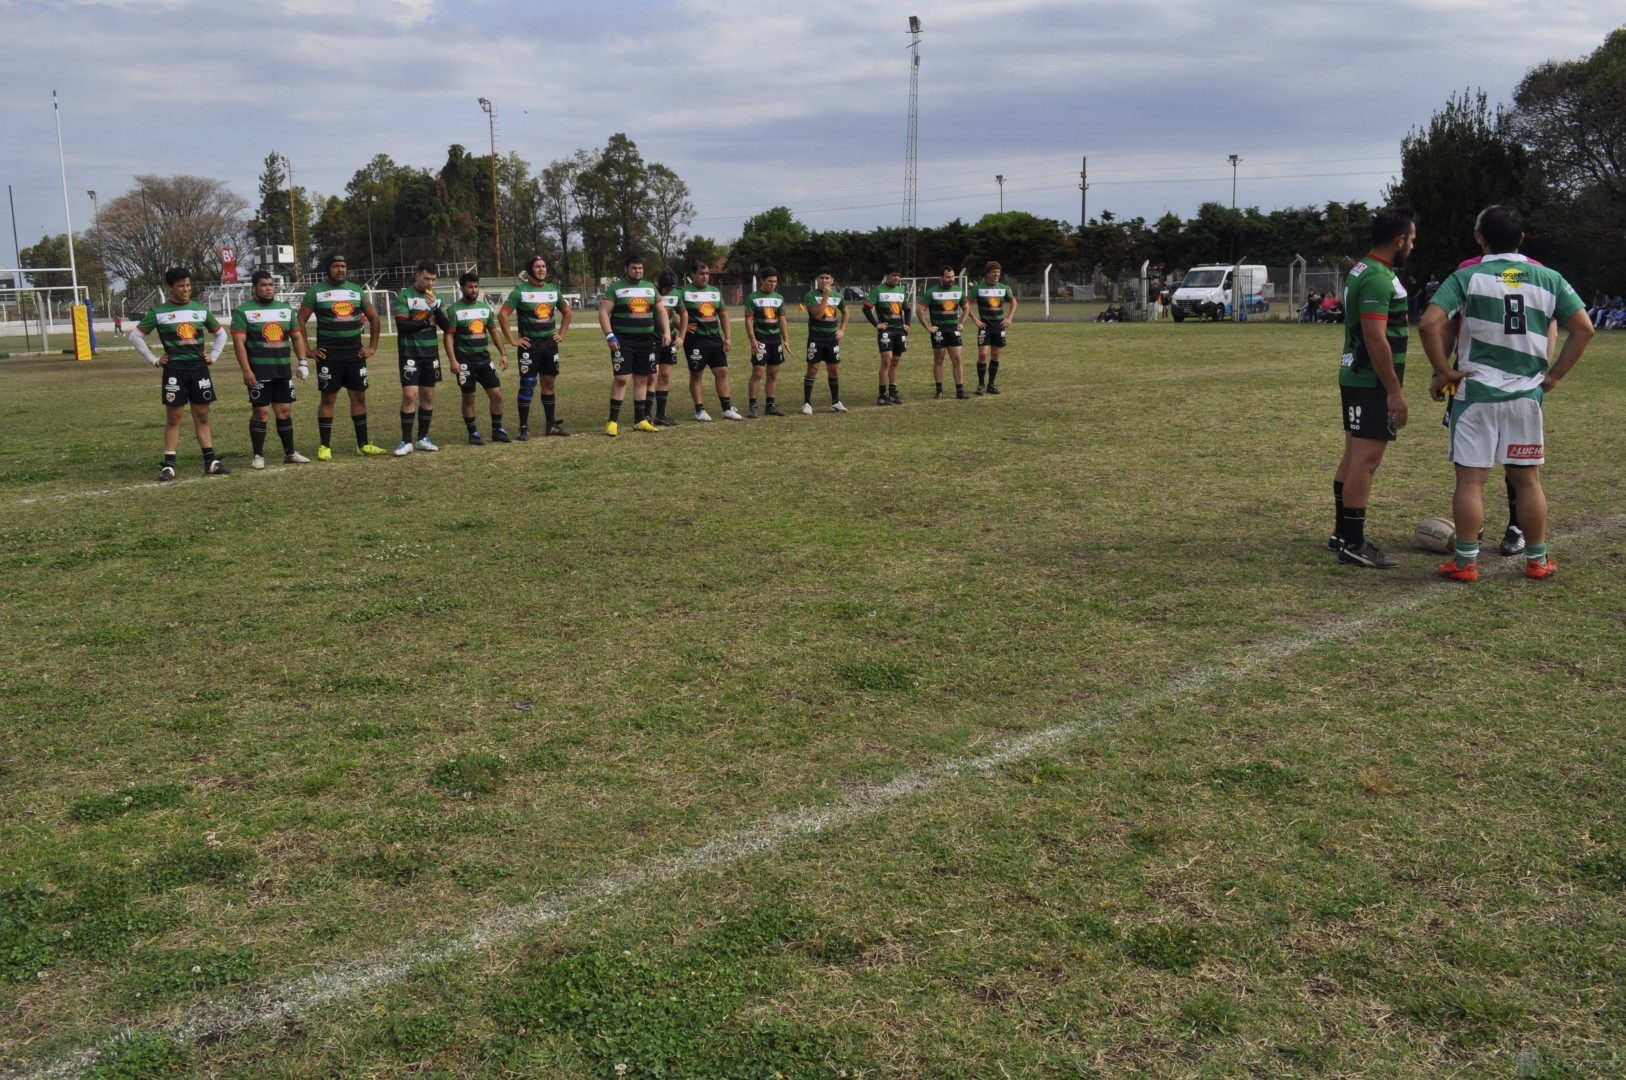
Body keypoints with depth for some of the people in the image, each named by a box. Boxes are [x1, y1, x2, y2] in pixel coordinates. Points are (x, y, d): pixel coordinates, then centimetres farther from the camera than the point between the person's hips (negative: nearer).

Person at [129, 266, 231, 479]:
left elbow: (221, 334, 21)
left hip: (199, 368, 3)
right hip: (174, 370, -3)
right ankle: (168, 465, 2)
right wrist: (154, 360, -1)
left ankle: (210, 462, 9)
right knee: (173, 417, -2)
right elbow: (135, 336, 2)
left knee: (202, 416, 6)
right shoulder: (159, 312, 0)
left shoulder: (201, 309, 9)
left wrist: (213, 356, 10)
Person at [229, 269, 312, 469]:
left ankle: (290, 453, 16)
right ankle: (258, 456, 5)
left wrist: (303, 362, 7)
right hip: (259, 372, -5)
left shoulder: (285, 309, 14)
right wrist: (246, 370, -17)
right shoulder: (244, 311, -3)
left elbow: (297, 337, 18)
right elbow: (239, 342, -9)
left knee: (285, 411, 8)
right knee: (260, 413, -3)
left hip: (283, 370, 5)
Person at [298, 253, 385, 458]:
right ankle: (325, 446, 5)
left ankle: (363, 444, 12)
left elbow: (373, 319, 18)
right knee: (328, 398, -1)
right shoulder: (316, 291, -1)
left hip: (355, 353, 4)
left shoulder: (357, 291, 10)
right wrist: (307, 350, -5)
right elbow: (301, 321, 0)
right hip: (329, 355, -4)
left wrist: (373, 346, 10)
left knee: (359, 396, 5)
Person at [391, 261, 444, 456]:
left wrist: (435, 307, -12)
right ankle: (406, 442, -6)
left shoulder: (435, 298, 10)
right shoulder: (404, 296, -5)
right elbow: (402, 325, -15)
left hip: (431, 353, 5)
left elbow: (445, 326, 3)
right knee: (410, 395, -11)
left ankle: (423, 439, 16)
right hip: (410, 353, -5)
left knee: (428, 395, 7)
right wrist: (427, 323, -6)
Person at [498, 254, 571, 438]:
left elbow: (567, 312, 23)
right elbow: (502, 315, -11)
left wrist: (561, 334, 12)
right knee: (527, 386, -5)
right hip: (529, 345, -5)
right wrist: (512, 340, -11)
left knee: (549, 384, 9)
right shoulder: (520, 291, -8)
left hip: (550, 344, 5)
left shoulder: (553, 290, 8)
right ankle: (524, 427, -1)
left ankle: (551, 425, 17)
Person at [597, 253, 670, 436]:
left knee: (642, 379, 8)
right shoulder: (615, 288, -2)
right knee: (620, 379, -10)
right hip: (623, 341, -5)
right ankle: (613, 421, -5)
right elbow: (603, 312, -7)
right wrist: (609, 335, -17)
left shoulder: (650, 288, 13)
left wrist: (667, 332, 6)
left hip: (646, 341, 5)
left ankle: (640, 420, 16)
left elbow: (661, 311, 19)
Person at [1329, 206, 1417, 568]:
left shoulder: (1363, 270, 15)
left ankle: (1343, 532, 24)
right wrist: (1395, 390, -21)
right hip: (1372, 382, -11)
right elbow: (1376, 338, -24)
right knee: (1366, 460, -8)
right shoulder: (1378, 279, -18)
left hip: (1355, 377, 11)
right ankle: (1353, 544, -5)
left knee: (1354, 456, 15)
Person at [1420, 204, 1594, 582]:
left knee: (1471, 479, 2)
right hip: (1527, 394, 3)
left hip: (1475, 392, -3)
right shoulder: (1548, 279, 5)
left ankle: (1465, 561, 4)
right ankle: (1537, 560, 21)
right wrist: (1555, 374, 7)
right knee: (1528, 479, 12)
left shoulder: (1466, 277, -5)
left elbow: (1430, 323, -18)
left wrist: (1442, 371, -9)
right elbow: (1583, 328, 3)